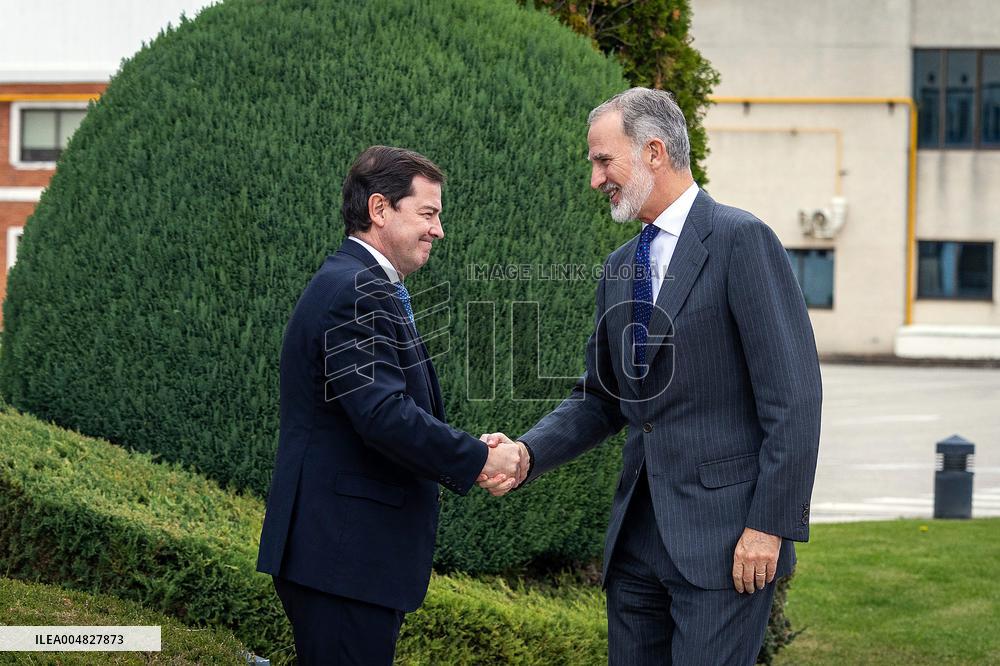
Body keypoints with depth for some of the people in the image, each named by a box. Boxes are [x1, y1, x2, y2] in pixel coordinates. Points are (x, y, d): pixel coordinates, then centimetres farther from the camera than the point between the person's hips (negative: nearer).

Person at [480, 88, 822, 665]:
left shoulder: (740, 239, -9)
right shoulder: (620, 268, 16)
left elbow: (794, 394, -14)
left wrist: (770, 527, -17)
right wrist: (527, 453, 1)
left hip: (724, 537, -8)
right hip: (638, 538, 8)